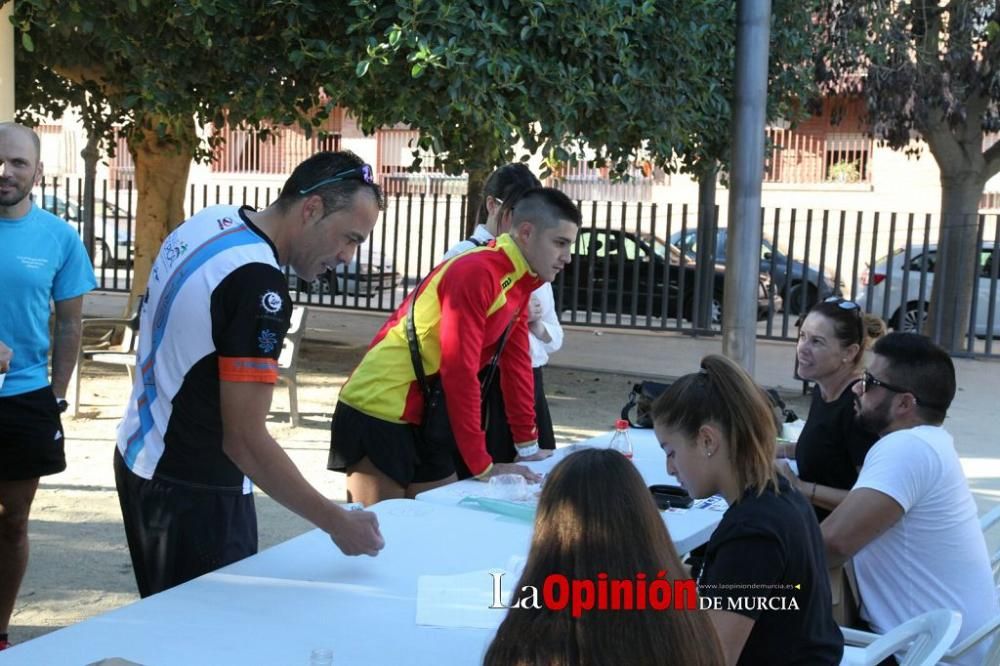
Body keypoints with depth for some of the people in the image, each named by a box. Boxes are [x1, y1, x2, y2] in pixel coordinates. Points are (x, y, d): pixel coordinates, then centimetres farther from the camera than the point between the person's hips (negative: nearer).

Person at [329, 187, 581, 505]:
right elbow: (460, 372, -23)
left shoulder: (521, 279, 6)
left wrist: (527, 446, 13)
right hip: (378, 413, -9)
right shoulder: (476, 274, -22)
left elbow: (516, 363, 12)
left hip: (422, 418, 9)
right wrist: (483, 466, -19)